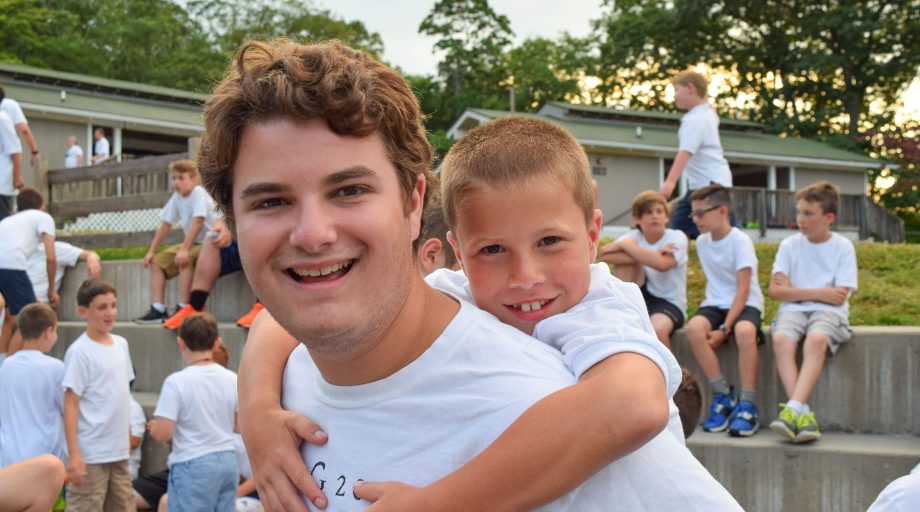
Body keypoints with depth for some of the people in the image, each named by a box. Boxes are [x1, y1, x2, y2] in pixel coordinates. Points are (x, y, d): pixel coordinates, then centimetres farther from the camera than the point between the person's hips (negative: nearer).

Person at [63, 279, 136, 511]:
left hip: (119, 452, 7)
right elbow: (70, 405, -14)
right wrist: (74, 454, -19)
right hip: (90, 456, -7)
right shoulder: (80, 352, -12)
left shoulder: (121, 344, 9)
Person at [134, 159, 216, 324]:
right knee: (157, 262, 3)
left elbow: (197, 222, -27)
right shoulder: (177, 197, 4)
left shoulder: (198, 193, -17)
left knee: (185, 260, -33)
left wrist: (184, 250, -33)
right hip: (192, 244, 9)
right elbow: (166, 224, 8)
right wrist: (151, 251, 4)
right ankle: (158, 309, -3)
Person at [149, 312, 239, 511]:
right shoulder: (232, 379, 2)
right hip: (228, 461, 6)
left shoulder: (177, 382, -14)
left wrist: (153, 427, 5)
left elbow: (162, 433, -17)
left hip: (193, 466, -5)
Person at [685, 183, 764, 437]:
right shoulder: (702, 242, 8)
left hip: (745, 304, -5)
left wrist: (725, 328, -23)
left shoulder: (740, 241, -11)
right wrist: (716, 320, 7)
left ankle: (747, 405, -29)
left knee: (744, 331, -39)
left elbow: (743, 290, -15)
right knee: (694, 327, -29)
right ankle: (722, 395, -18)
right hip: (716, 303, 5)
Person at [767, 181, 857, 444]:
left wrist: (793, 289, -2)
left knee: (816, 339, -37)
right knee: (781, 339, -32)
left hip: (828, 312, -2)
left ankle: (793, 409, -43)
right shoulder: (790, 245, 9)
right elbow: (776, 291, 0)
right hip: (793, 309, 2)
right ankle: (804, 413, -37)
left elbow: (840, 296, -5)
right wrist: (819, 293, -6)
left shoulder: (843, 247, 3)